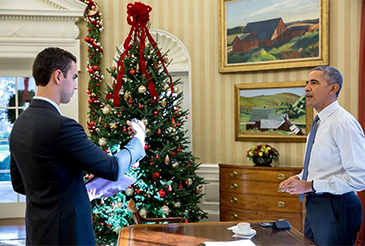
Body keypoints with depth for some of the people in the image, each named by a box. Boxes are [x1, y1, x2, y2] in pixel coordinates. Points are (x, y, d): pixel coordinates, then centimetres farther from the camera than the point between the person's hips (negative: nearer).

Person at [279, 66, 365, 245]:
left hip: (335, 208, -9)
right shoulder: (320, 123, 11)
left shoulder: (344, 123, -18)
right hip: (314, 204, 9)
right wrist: (299, 178, 5)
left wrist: (311, 185, -20)